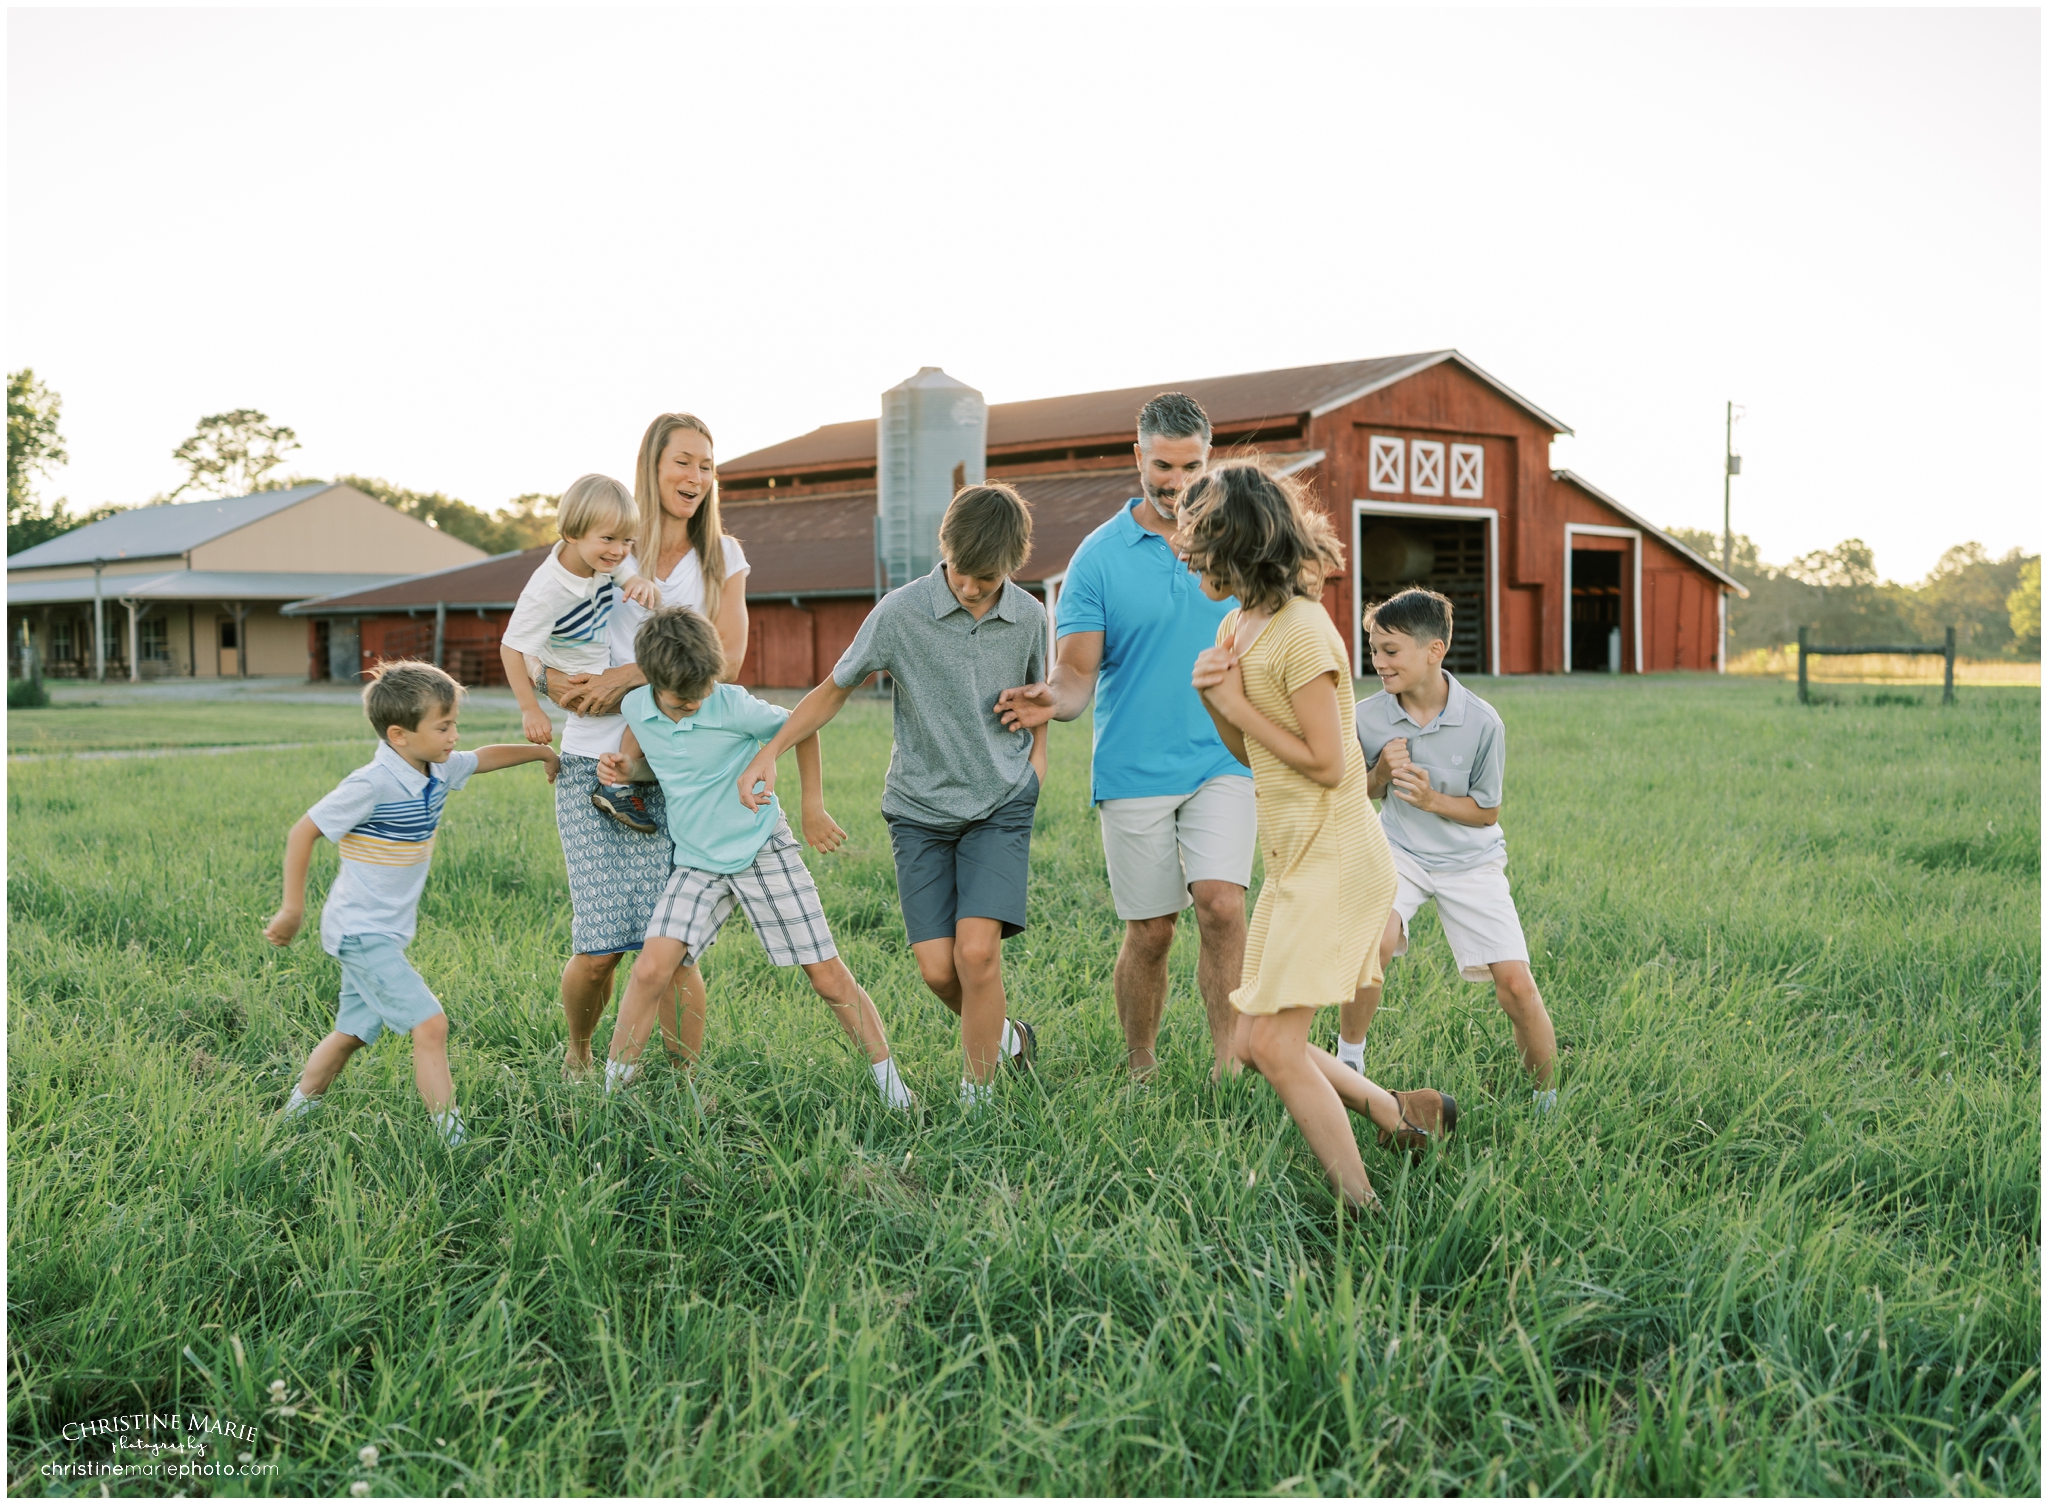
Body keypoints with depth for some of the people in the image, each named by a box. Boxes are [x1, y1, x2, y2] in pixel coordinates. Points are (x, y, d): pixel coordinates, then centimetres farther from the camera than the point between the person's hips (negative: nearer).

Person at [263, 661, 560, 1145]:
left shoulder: (437, 770, 1)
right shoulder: (373, 785, -23)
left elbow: (485, 757, 21)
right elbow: (303, 832, -18)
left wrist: (544, 753, 32)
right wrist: (292, 910, -14)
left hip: (384, 934, 9)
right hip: (361, 933, -9)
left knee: (353, 1032, 19)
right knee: (429, 1024, -14)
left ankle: (295, 1113, 34)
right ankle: (451, 1138, -10)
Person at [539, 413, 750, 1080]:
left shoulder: (722, 557, 12)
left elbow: (727, 656, -4)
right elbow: (546, 667, 5)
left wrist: (632, 675, -14)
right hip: (595, 765, -1)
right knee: (600, 946, -7)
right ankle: (577, 1055, 21)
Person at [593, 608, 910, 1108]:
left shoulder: (733, 706, -18)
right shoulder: (637, 707, -6)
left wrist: (814, 809, 1)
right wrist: (625, 767, -8)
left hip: (764, 851, -3)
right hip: (697, 864, 3)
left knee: (829, 978, -1)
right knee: (652, 969, -17)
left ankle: (891, 1083, 13)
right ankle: (612, 1086, -2)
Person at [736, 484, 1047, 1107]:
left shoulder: (1028, 617, -3)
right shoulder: (900, 612, -11)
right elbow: (835, 688, 1)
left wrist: (1036, 757, 5)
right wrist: (770, 752, -7)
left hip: (1001, 805, 0)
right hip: (921, 807, 0)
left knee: (977, 951, -16)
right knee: (937, 968, -7)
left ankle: (977, 1094, 0)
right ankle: (1002, 1032, 25)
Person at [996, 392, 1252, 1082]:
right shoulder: (1099, 555, -2)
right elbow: (1079, 670, -6)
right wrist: (1054, 700, -29)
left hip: (1223, 761, 1)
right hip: (1133, 769, -1)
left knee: (1222, 904, -17)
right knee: (1149, 931, 4)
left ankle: (1229, 1068, -7)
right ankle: (1141, 1071, 23)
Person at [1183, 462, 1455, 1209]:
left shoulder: (1302, 632, -19)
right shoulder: (1239, 625, 10)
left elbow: (1328, 765, -18)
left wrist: (1239, 705, -13)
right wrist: (1211, 696, -4)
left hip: (1335, 860, -10)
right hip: (1294, 859, 10)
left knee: (1274, 1044, -12)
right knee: (1255, 1043, 11)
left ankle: (1362, 1210, -1)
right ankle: (1398, 1112, 27)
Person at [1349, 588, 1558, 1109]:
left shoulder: (1482, 723, -15)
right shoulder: (1367, 717, -10)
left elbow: (1486, 812, -4)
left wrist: (1431, 799, -21)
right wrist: (1381, 772, -15)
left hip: (1470, 859, 0)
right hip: (1398, 851, 0)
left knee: (1515, 985, -10)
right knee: (1372, 941, -30)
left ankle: (1548, 1099, 14)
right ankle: (1348, 1062, -7)